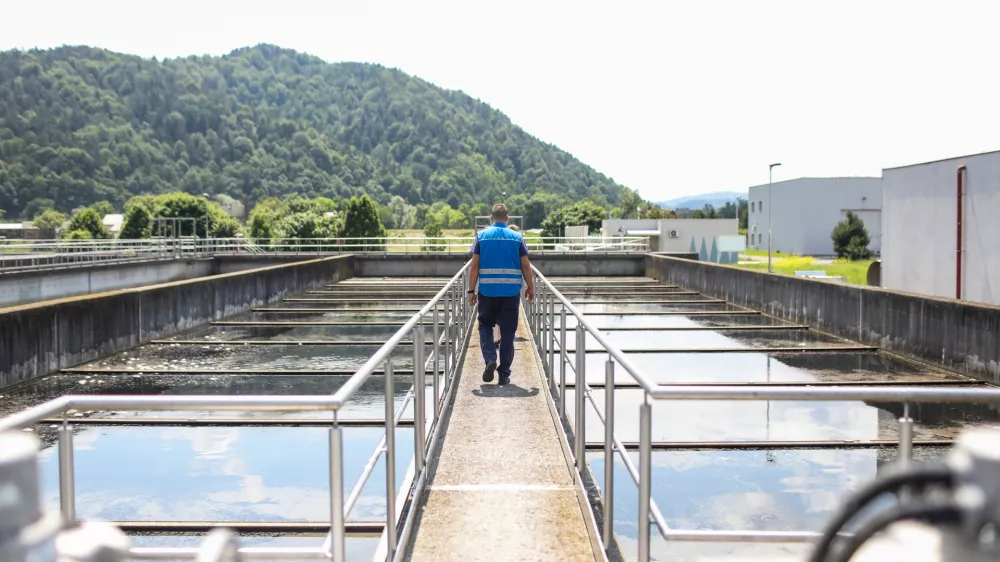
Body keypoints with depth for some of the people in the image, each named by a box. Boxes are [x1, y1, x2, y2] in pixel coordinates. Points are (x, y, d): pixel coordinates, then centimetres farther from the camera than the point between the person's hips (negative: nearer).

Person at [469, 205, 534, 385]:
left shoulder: (481, 235, 2)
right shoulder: (517, 237, 2)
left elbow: (474, 265, -3)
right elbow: (525, 265, 1)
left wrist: (472, 290, 1)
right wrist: (530, 288, 12)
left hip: (487, 290, 0)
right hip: (511, 291, 0)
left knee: (485, 325, 15)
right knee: (508, 332, 6)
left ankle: (490, 359, -8)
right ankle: (504, 374, 8)